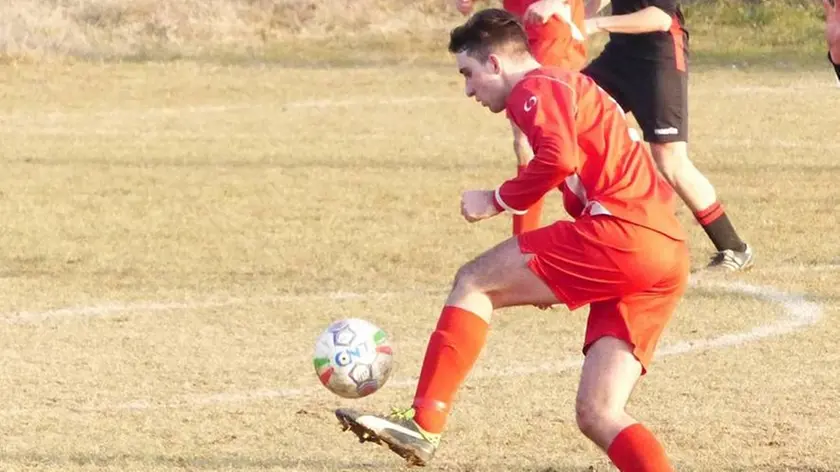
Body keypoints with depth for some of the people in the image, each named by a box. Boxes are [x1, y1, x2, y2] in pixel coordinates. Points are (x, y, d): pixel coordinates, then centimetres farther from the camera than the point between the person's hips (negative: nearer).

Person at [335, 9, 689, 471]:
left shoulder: (536, 88, 2)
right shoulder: (575, 90, 33)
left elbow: (558, 160, -18)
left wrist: (497, 201, -3)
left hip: (620, 232, -9)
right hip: (668, 255, 9)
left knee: (473, 283, 1)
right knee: (596, 415, 6)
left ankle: (423, 425, -7)